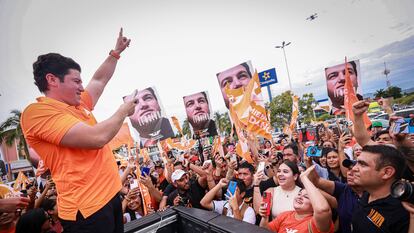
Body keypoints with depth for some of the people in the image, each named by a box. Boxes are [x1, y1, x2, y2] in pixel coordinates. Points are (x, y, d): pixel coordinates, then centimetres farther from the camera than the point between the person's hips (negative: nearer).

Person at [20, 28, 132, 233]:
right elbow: (97, 137, -26)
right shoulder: (38, 111, -16)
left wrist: (116, 53, 29)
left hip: (111, 194, 9)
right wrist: (124, 111, -10)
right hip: (87, 207, -9)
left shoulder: (78, 105, 11)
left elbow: (100, 80, 27)